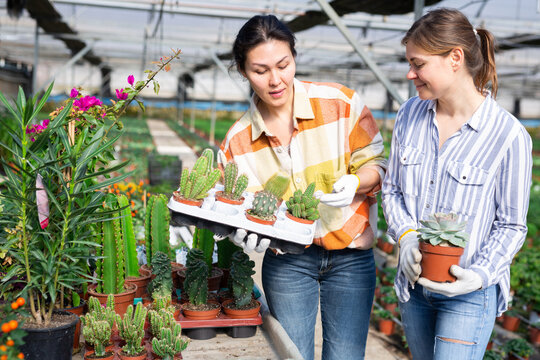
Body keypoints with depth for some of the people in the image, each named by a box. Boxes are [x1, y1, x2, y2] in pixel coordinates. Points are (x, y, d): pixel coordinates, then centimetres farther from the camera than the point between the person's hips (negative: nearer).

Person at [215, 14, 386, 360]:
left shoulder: (341, 102, -9)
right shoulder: (237, 140, -3)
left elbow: (376, 163, -2)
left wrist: (354, 183, -23)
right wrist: (247, 233, -18)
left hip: (350, 257, -1)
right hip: (287, 261, 1)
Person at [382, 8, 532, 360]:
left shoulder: (509, 136, -15)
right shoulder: (410, 115, -1)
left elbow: (511, 226, -7)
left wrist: (480, 274, -21)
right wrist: (406, 235, -12)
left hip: (470, 293, -5)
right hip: (415, 282, 5)